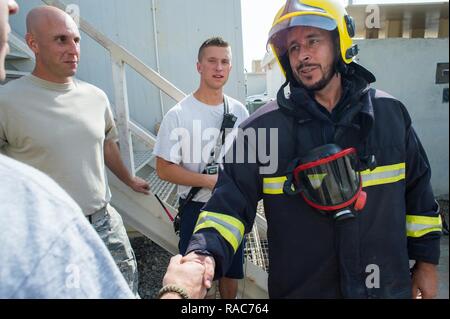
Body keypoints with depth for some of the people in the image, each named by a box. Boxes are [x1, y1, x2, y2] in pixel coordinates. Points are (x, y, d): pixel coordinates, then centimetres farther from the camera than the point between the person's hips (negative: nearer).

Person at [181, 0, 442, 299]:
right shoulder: (263, 126, -13)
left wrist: (427, 260, 8)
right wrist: (207, 252, -34)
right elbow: (232, 200, -16)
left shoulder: (390, 112, -3)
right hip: (300, 288, -2)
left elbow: (417, 189, 5)